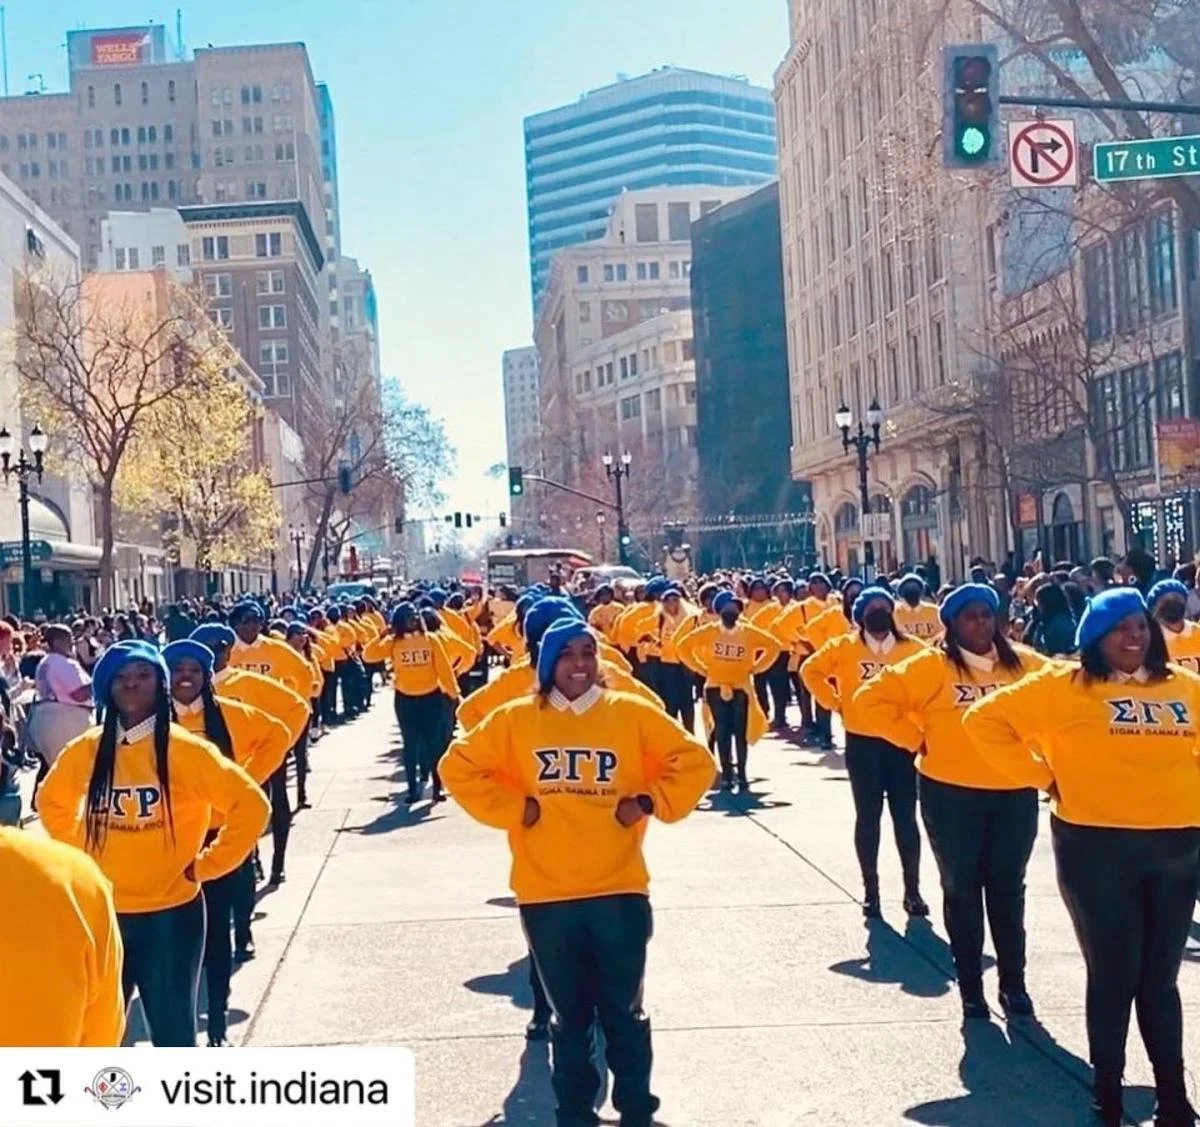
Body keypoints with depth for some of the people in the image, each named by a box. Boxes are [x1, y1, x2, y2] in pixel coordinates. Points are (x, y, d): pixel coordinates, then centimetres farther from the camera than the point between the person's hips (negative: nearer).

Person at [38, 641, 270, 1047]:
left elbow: (251, 805, -12)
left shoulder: (186, 750, -11)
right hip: (102, 913, 4)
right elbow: (52, 801, 20)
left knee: (173, 1033, 7)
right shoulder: (86, 750, 1)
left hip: (169, 914, -4)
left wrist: (206, 864, -9)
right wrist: (78, 853, 9)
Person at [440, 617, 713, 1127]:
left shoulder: (632, 713, 0)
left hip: (620, 892, 0)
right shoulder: (516, 719, 0)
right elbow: (459, 765, 6)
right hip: (546, 897, 0)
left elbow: (693, 761, 6)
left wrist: (647, 803, -5)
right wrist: (512, 809, -2)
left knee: (623, 1013, 11)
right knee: (570, 1017, 12)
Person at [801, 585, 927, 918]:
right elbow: (812, 671, 6)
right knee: (868, 817, 6)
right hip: (862, 742, -1)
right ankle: (871, 891, 15)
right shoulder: (844, 647, -2)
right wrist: (834, 702, -1)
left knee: (905, 816, 5)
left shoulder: (912, 649, -1)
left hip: (902, 741, 1)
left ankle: (913, 890, 14)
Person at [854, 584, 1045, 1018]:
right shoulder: (931, 666, -9)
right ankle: (970, 988, 20)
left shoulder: (1023, 664, 1)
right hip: (951, 794, -2)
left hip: (1014, 793, 3)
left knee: (1008, 889, 12)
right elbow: (871, 700, -11)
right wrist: (916, 740, -10)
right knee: (962, 889, 8)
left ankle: (1014, 984, 25)